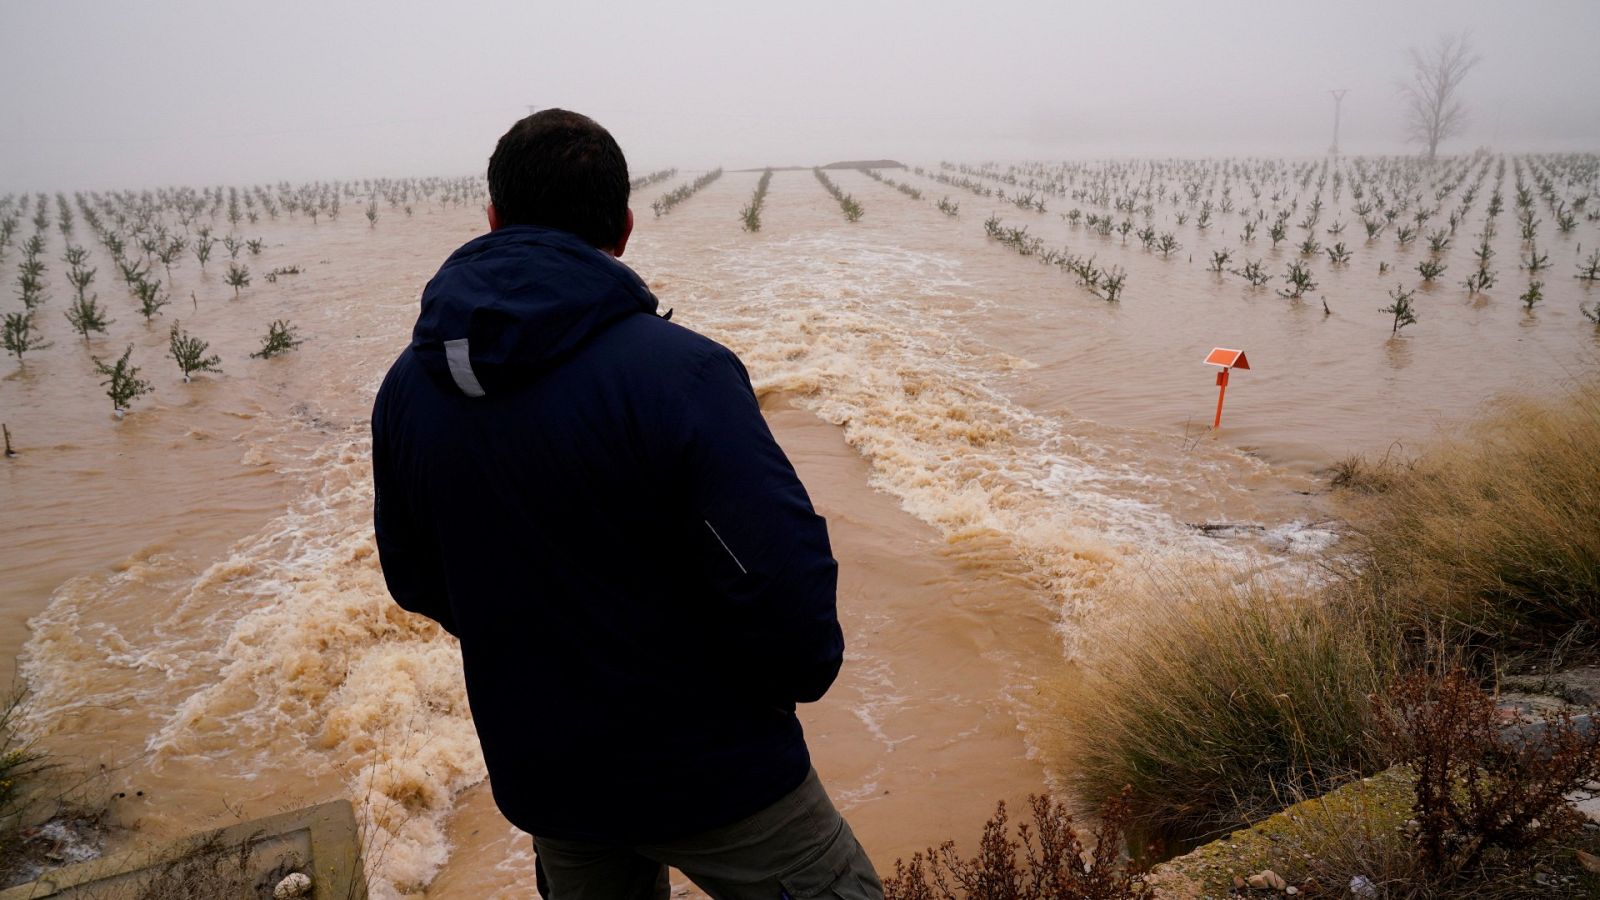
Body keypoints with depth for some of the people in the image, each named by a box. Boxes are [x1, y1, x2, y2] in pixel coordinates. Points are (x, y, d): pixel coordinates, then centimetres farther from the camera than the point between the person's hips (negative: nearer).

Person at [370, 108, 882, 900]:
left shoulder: (406, 389, -4)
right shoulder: (677, 372, -24)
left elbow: (415, 578, 6)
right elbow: (786, 586, -27)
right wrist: (800, 674, -6)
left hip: (538, 775, 6)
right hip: (709, 771, -5)